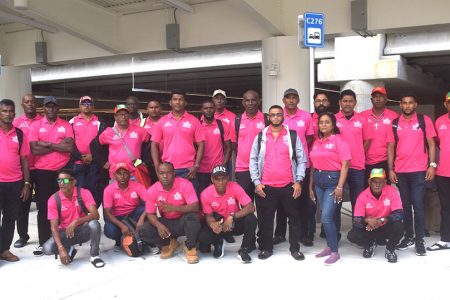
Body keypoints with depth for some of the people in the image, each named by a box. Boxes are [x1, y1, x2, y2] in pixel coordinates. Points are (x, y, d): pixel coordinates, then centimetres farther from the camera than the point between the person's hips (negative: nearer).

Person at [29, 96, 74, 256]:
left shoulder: (66, 125, 4)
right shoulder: (35, 125, 1)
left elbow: (70, 147, -10)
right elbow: (34, 149, -11)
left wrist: (47, 144, -11)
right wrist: (58, 146, -9)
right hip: (42, 172, 0)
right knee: (43, 208, 5)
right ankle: (43, 243, 13)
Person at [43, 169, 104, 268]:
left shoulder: (84, 193, -14)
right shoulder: (54, 199, -13)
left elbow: (95, 215, -24)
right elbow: (54, 227, -17)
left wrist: (76, 221, -40)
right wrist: (61, 249, -30)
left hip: (83, 230, -1)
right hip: (65, 232, 1)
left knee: (94, 224, -34)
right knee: (48, 248, -27)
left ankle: (94, 256, -13)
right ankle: (69, 250, 6)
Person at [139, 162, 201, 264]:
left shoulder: (185, 184, -19)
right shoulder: (152, 190, -11)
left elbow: (195, 207, -26)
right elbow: (150, 214, -5)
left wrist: (174, 208, -39)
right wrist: (159, 225, -27)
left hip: (183, 222, -3)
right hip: (165, 222, 3)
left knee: (192, 217, -36)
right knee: (143, 231, -19)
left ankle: (190, 248, -11)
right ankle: (170, 243, 8)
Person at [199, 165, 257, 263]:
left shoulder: (235, 187, -21)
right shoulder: (206, 194, -18)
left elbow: (251, 207, -25)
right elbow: (208, 216, -6)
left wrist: (232, 217, -34)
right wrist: (212, 224, -31)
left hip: (236, 223, 0)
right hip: (218, 224, 0)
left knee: (251, 219, -31)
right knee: (202, 237, -28)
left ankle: (244, 250, -9)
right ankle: (218, 243, 10)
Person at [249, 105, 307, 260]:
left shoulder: (293, 135, 4)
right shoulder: (260, 136, 6)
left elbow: (302, 159, 3)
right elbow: (253, 160, 6)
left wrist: (298, 181, -5)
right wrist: (256, 182, -3)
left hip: (289, 186, 0)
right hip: (266, 186, 1)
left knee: (294, 217, 6)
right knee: (265, 219, 7)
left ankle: (295, 248, 20)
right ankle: (266, 248, 20)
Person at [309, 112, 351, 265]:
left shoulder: (339, 140, -6)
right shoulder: (316, 142, 11)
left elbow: (345, 164, -11)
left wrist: (340, 186, -17)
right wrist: (311, 186, 13)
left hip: (333, 180, -6)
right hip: (318, 180, 6)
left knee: (326, 217, -10)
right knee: (326, 216, 12)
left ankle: (335, 252, 0)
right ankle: (329, 246, 23)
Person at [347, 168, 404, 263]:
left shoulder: (392, 191, -15)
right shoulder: (362, 196, -14)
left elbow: (399, 214, -21)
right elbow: (356, 221, -17)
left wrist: (382, 220, -35)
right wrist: (367, 220, -39)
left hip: (386, 228, -1)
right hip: (369, 229, 1)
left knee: (398, 227, -33)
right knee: (352, 235, -25)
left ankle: (390, 249, -1)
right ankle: (370, 245, 11)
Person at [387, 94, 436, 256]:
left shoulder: (424, 120, 2)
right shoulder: (394, 123, 7)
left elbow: (431, 143, 1)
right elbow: (391, 147, 7)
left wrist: (432, 165, -7)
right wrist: (390, 169, 1)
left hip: (419, 171, -3)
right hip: (400, 171, 3)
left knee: (418, 205, -3)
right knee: (405, 205, 10)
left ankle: (419, 240, 5)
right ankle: (408, 237, 19)